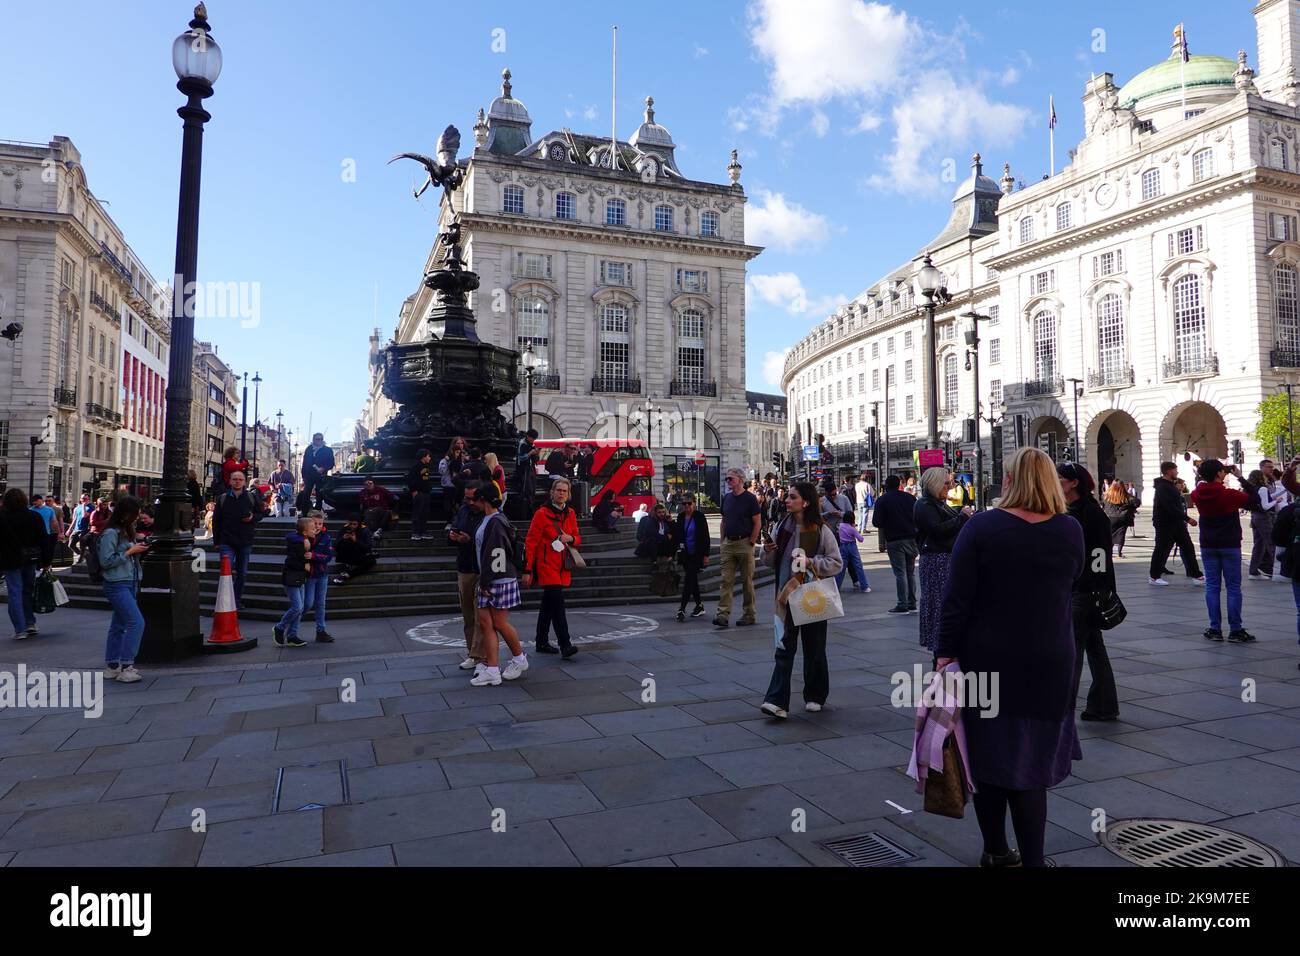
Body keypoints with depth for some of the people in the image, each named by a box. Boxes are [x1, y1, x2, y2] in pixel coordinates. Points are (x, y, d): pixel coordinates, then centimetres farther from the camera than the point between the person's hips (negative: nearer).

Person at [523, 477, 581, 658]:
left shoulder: (570, 514, 9)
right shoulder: (542, 513, -9)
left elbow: (578, 539, 17)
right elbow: (530, 543, -8)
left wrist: (571, 538, -8)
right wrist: (527, 570, -11)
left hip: (562, 567, 6)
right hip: (546, 565, -6)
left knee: (548, 605, 15)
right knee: (557, 603, -15)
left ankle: (542, 642, 25)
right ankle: (565, 645, -16)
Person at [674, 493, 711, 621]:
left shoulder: (699, 517, -8)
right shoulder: (680, 517, 7)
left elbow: (705, 537, -8)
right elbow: (676, 535, 14)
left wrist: (706, 555, -12)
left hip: (696, 554, -6)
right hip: (685, 554, 6)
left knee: (688, 580, -12)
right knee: (693, 580, 13)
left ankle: (682, 609, -15)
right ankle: (699, 606, 25)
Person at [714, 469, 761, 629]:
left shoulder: (749, 498, -6)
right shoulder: (726, 497, 12)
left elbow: (758, 523, -7)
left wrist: (751, 543, -11)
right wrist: (722, 541, 11)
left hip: (744, 542, -5)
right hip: (728, 543, 5)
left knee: (747, 581, 3)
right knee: (726, 580, -1)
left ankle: (749, 615, 12)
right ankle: (723, 614, -4)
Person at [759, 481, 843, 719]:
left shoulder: (821, 530, -8)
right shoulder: (783, 526, 4)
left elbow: (837, 563, -7)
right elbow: (770, 563, 11)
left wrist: (810, 562, -20)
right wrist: (768, 550, -10)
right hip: (787, 595, 3)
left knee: (814, 649, 11)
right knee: (784, 648, -3)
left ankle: (815, 697, 28)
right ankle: (777, 702, -7)